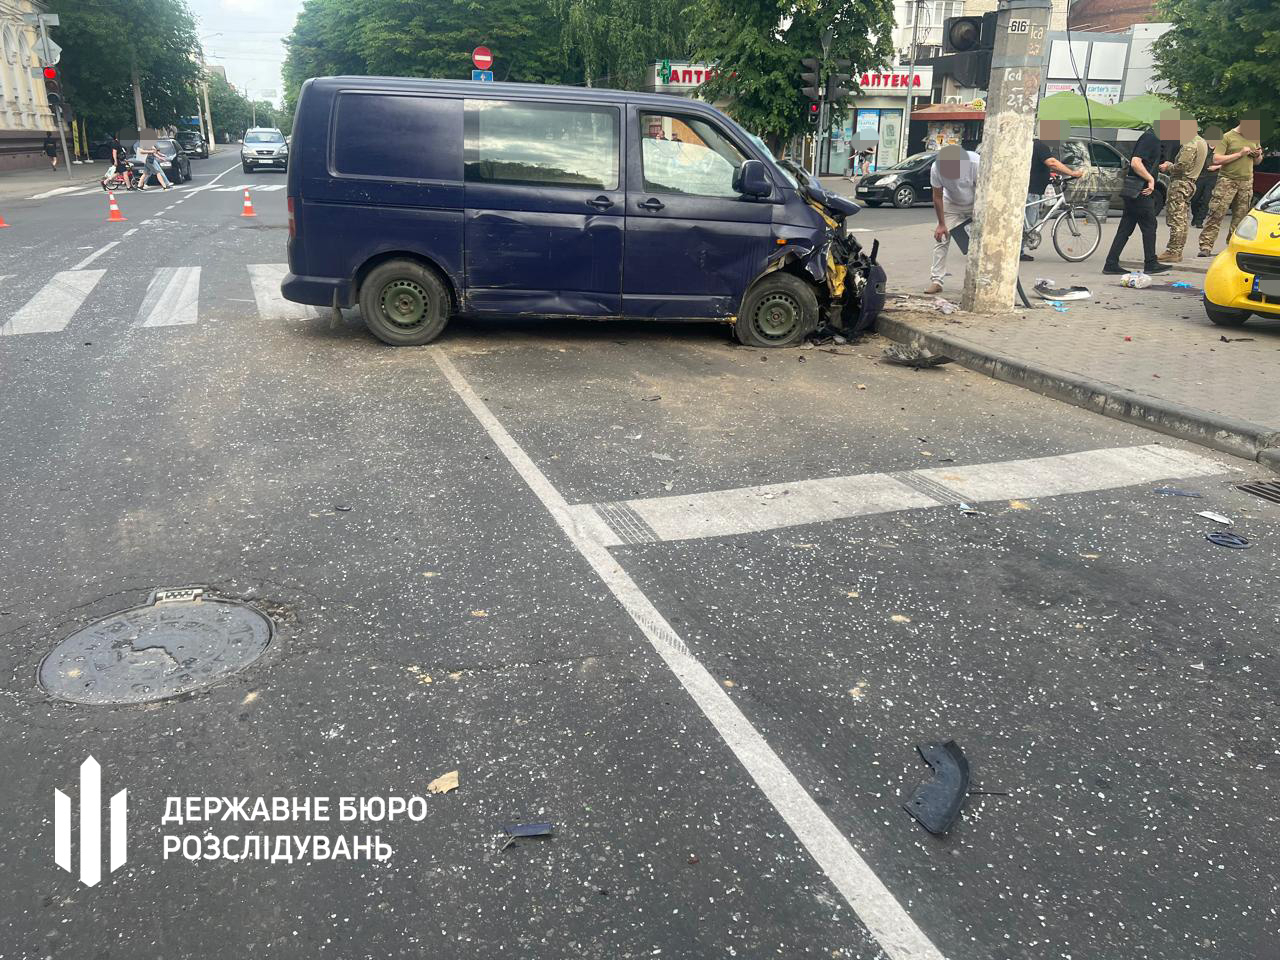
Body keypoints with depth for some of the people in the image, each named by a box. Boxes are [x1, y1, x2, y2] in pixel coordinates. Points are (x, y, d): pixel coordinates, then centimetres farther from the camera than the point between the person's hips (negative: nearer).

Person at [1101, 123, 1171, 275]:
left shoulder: (1152, 137, 17)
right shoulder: (1150, 138, -14)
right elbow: (1135, 163, -23)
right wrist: (1150, 179, -17)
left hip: (1134, 192, 10)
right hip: (1140, 191, -10)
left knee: (1126, 228, 8)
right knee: (1149, 227, 0)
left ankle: (1111, 264, 6)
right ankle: (1151, 264, 8)